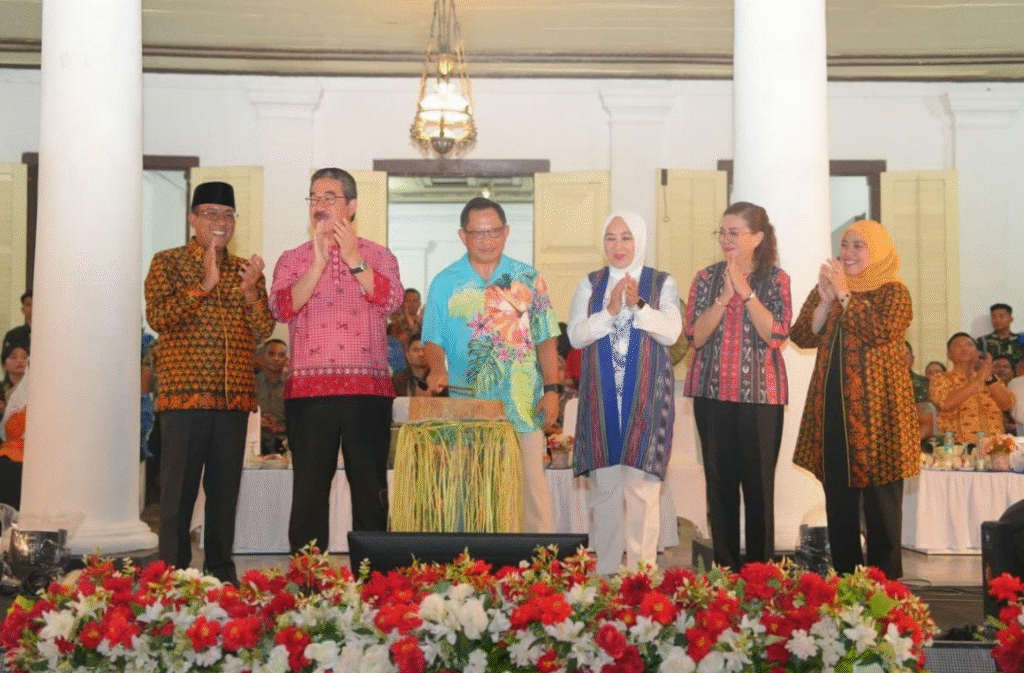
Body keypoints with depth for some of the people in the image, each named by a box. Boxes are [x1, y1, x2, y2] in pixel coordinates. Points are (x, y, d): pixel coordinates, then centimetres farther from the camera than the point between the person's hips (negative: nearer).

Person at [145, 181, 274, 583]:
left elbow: (263, 332, 7)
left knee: (225, 489, 8)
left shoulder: (246, 269, 14)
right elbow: (158, 317, -9)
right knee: (179, 489, -1)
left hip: (234, 398, 4)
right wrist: (204, 285, -17)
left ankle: (221, 573, 17)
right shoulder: (167, 262, 4)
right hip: (184, 395, -4)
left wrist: (249, 292, -10)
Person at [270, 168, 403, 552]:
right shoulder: (293, 260, 12)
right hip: (309, 390, 1)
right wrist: (319, 264, -13)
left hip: (367, 390, 0)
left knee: (370, 488, 4)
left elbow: (390, 300, -8)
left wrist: (352, 258, -13)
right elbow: (282, 308, -5)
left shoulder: (378, 256, 11)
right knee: (309, 488, 3)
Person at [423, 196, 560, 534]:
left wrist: (551, 390, -1)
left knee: (532, 486, 2)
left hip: (524, 405, 0)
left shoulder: (528, 279, 6)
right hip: (467, 405, 0)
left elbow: (545, 339, 6)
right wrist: (437, 368, -15)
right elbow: (433, 341, 6)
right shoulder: (444, 284, 6)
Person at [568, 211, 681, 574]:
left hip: (646, 397, -2)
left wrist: (638, 305, -19)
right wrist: (610, 311, -13)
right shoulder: (590, 284, 12)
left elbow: (671, 332, -7)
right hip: (602, 397, 2)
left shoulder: (662, 283, 7)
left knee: (642, 487, -4)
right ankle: (603, 575, 14)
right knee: (603, 487, 4)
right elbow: (576, 335, 0)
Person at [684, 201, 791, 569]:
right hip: (712, 393, 2)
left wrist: (746, 292, -14)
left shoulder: (776, 279, 1)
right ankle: (725, 567, 15)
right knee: (719, 482, 6)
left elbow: (777, 335, -11)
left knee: (759, 484, 1)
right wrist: (724, 297, -13)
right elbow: (695, 335, -2)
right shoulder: (706, 277, 7)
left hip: (760, 395, -2)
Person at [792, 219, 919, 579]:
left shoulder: (893, 291, -1)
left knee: (880, 497, -3)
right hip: (831, 406, 5)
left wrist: (845, 295, -15)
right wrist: (826, 301, -7)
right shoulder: (825, 289, 15)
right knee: (838, 499, 8)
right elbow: (801, 337, 6)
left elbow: (881, 331, -18)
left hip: (876, 407, -5)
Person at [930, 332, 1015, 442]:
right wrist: (979, 380, -11)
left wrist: (990, 379, -6)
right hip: (958, 445, -4)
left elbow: (1008, 405, 6)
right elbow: (946, 403, -13)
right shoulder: (940, 379, 8)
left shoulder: (992, 378, 21)